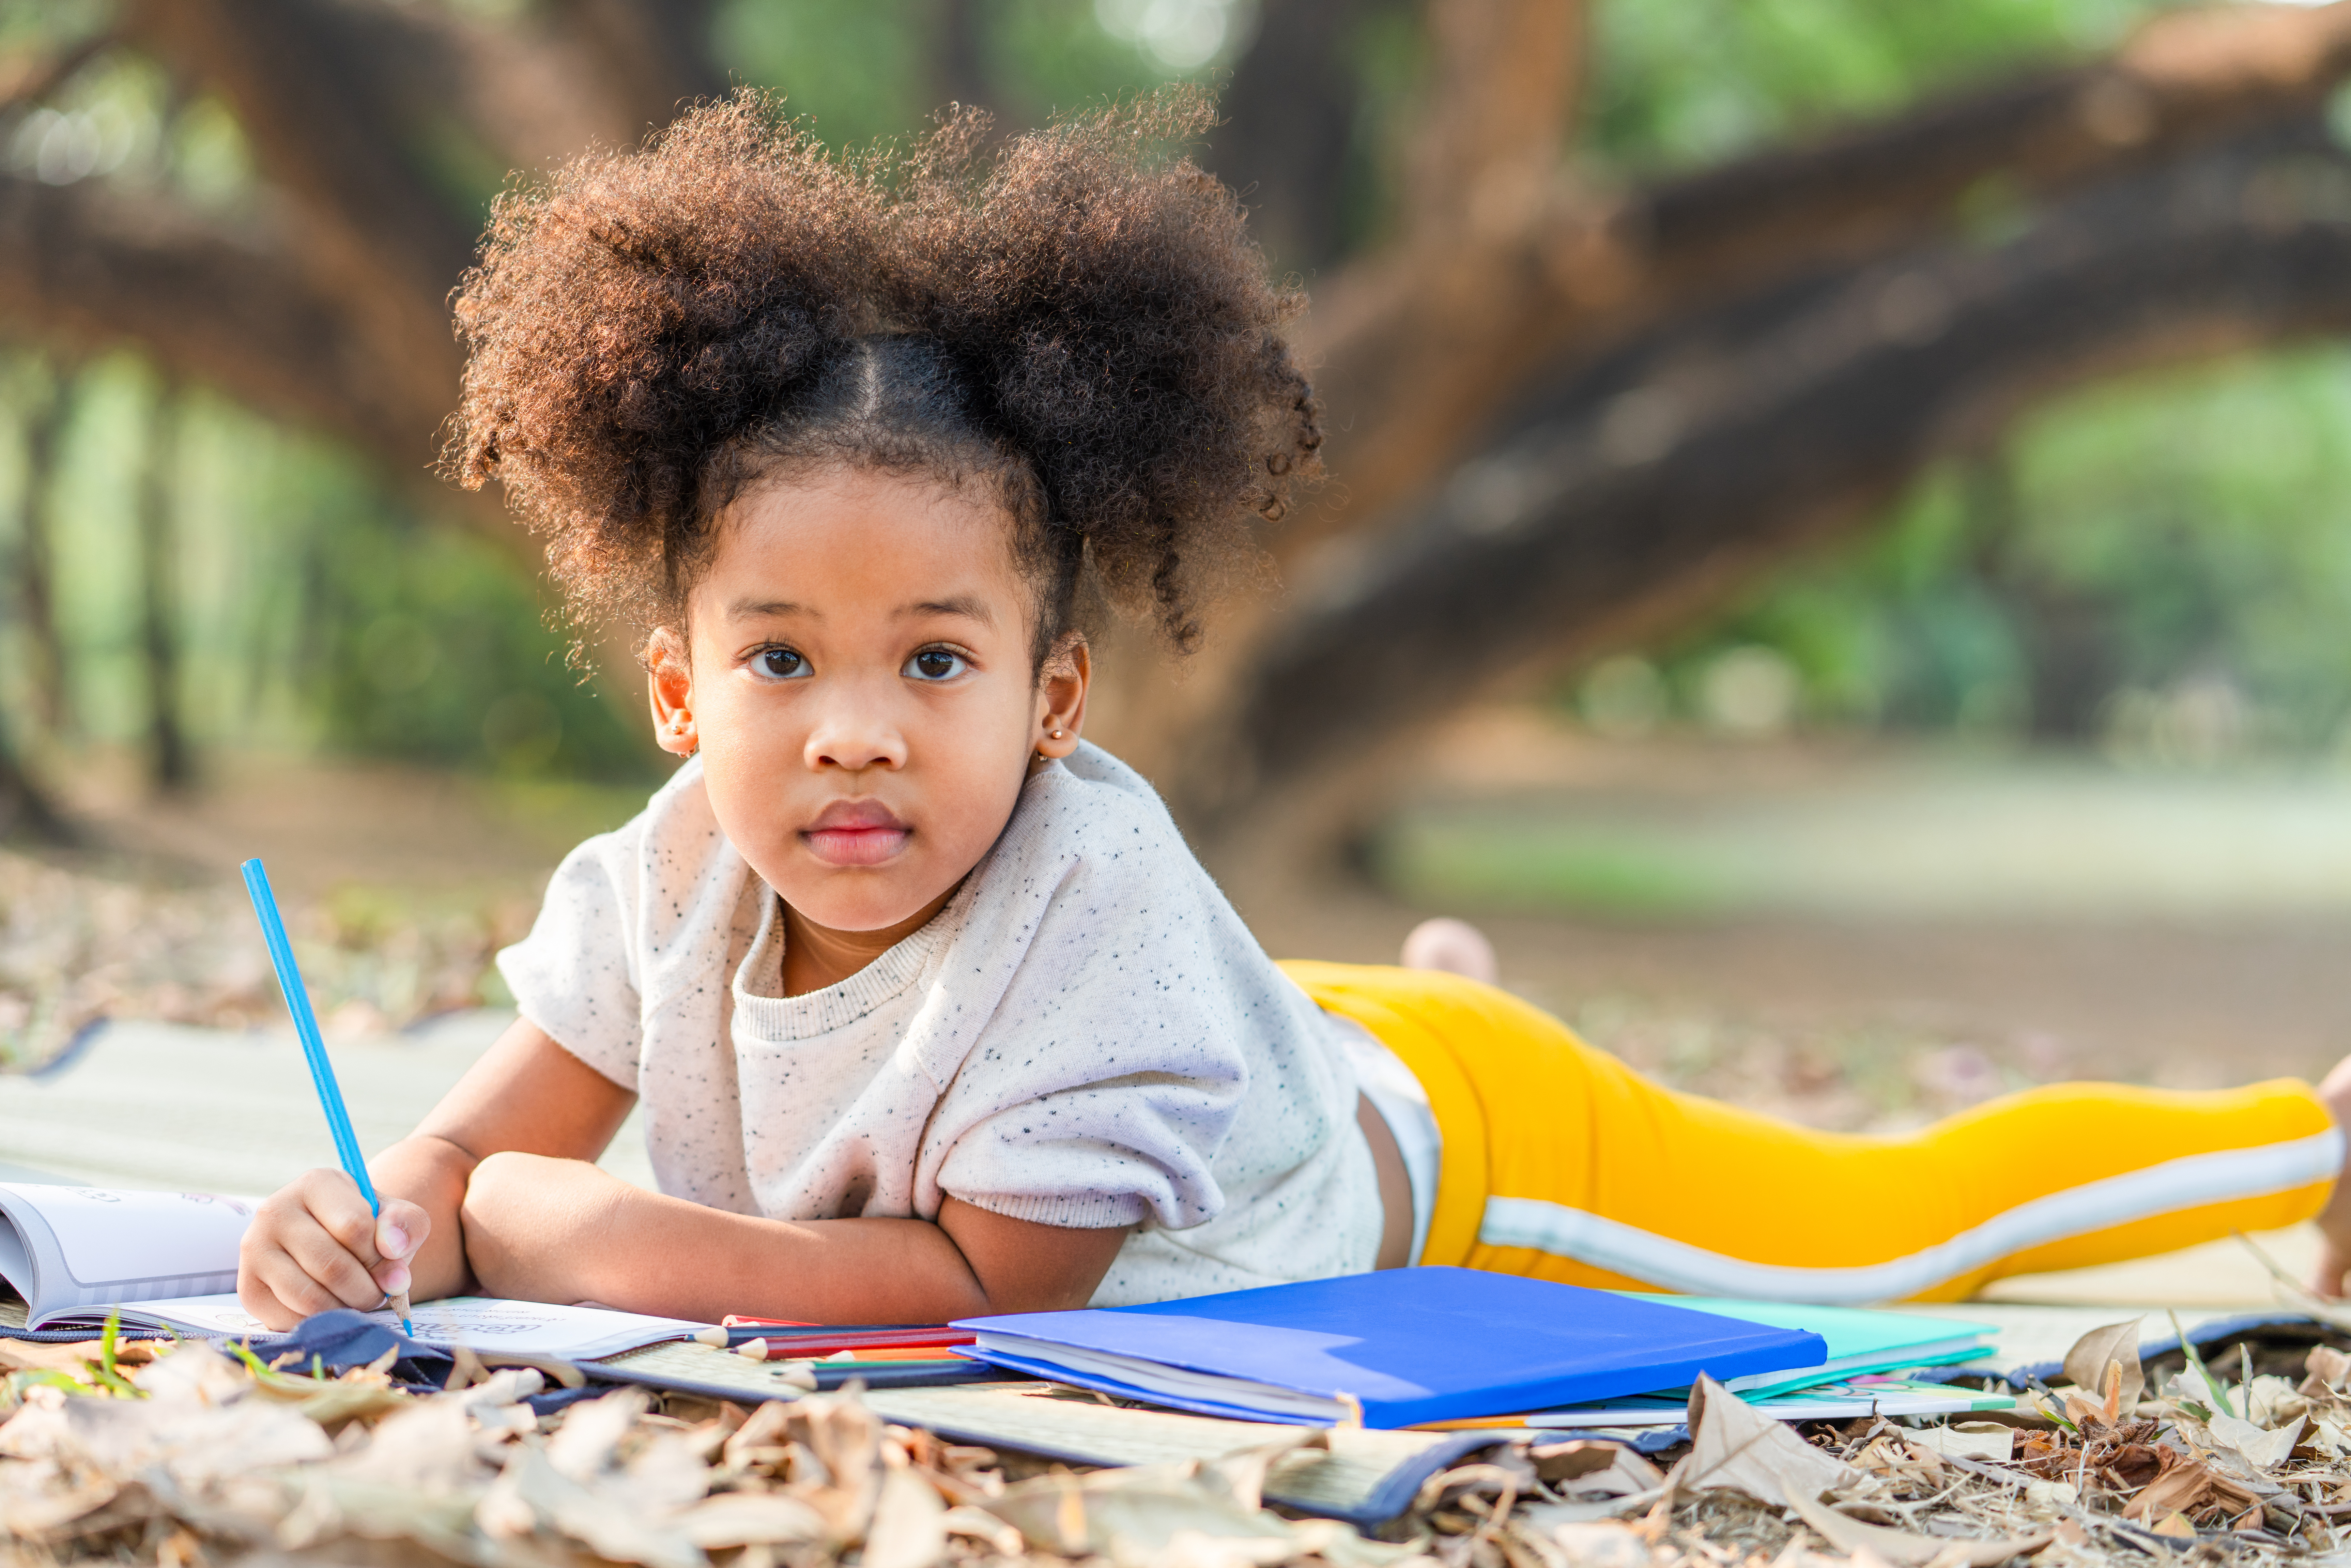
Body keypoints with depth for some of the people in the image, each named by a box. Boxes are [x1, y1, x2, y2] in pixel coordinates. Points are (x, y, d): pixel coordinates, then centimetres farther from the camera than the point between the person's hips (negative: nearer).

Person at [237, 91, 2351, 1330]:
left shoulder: (1087, 893, -44)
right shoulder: (673, 874, -26)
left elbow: (993, 1277, -39)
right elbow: (497, 1138, -16)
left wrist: (609, 1240, -42)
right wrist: (381, 1223, -40)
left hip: (1454, 1147, -5)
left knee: (1908, 1213, 13)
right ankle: (1441, 976, 66)